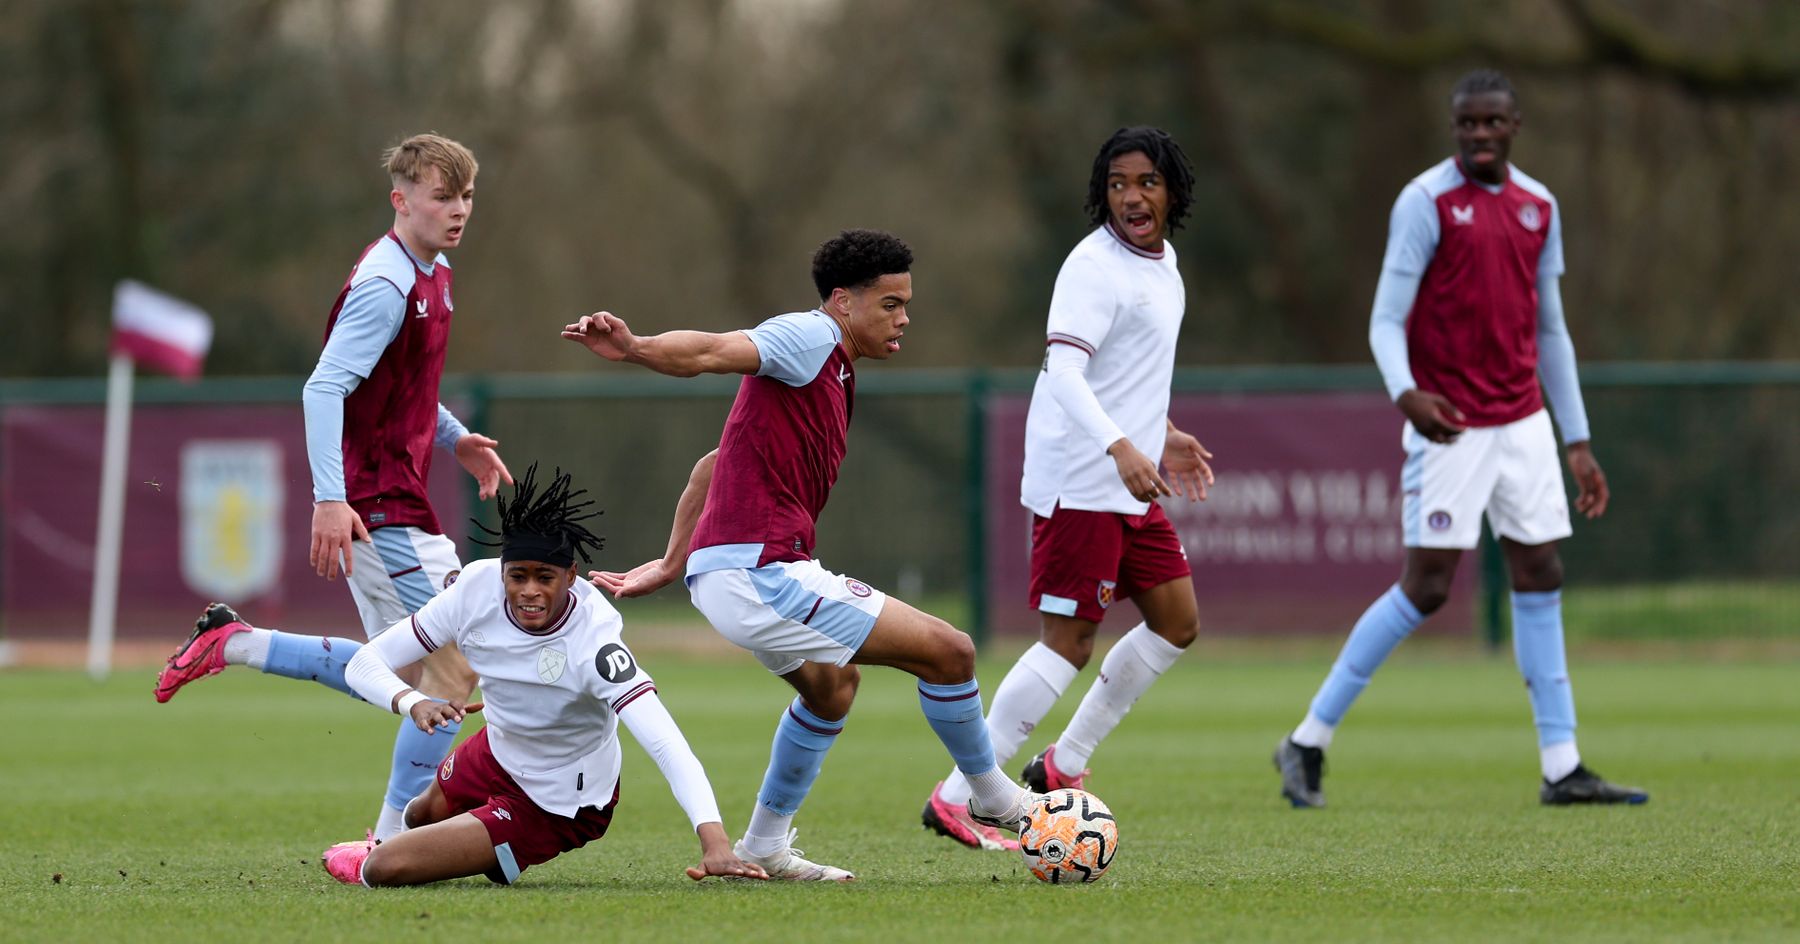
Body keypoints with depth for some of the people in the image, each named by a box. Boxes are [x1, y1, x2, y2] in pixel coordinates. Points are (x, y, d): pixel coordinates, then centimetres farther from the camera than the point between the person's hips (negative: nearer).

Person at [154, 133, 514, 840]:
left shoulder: (433, 273, 14)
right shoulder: (385, 285, -17)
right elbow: (324, 388, -24)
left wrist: (456, 439, 17)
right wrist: (330, 499, -31)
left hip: (397, 504, 10)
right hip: (378, 507, -10)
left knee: (400, 679, 15)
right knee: (455, 663, -8)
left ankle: (232, 647, 17)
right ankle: (392, 846, -3)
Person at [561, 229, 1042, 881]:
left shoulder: (833, 374, 22)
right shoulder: (811, 338, -7)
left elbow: (713, 465, 25)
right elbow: (712, 351, -25)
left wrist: (670, 565, 25)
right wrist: (635, 350, -44)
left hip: (721, 574, 11)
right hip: (762, 575, -11)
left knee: (831, 684, 35)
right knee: (949, 652, -6)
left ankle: (764, 847, 38)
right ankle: (992, 797, 15)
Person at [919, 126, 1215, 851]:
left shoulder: (1161, 263, 14)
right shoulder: (1095, 266, -17)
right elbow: (1063, 372, -27)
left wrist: (1163, 435, 27)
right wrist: (1121, 447, -39)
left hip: (1131, 488, 10)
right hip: (1080, 485, -10)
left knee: (1176, 622, 11)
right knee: (1069, 642, -10)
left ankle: (1064, 765, 19)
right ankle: (957, 798, -8)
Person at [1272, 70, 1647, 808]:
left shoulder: (1538, 207, 11)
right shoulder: (1427, 202, -8)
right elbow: (1385, 321, -10)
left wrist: (1579, 442, 16)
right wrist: (1407, 394, -30)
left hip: (1523, 422, 6)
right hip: (1451, 426, -6)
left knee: (1540, 580, 4)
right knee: (1426, 587, -9)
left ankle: (1562, 769, 7)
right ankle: (1309, 741, 0)